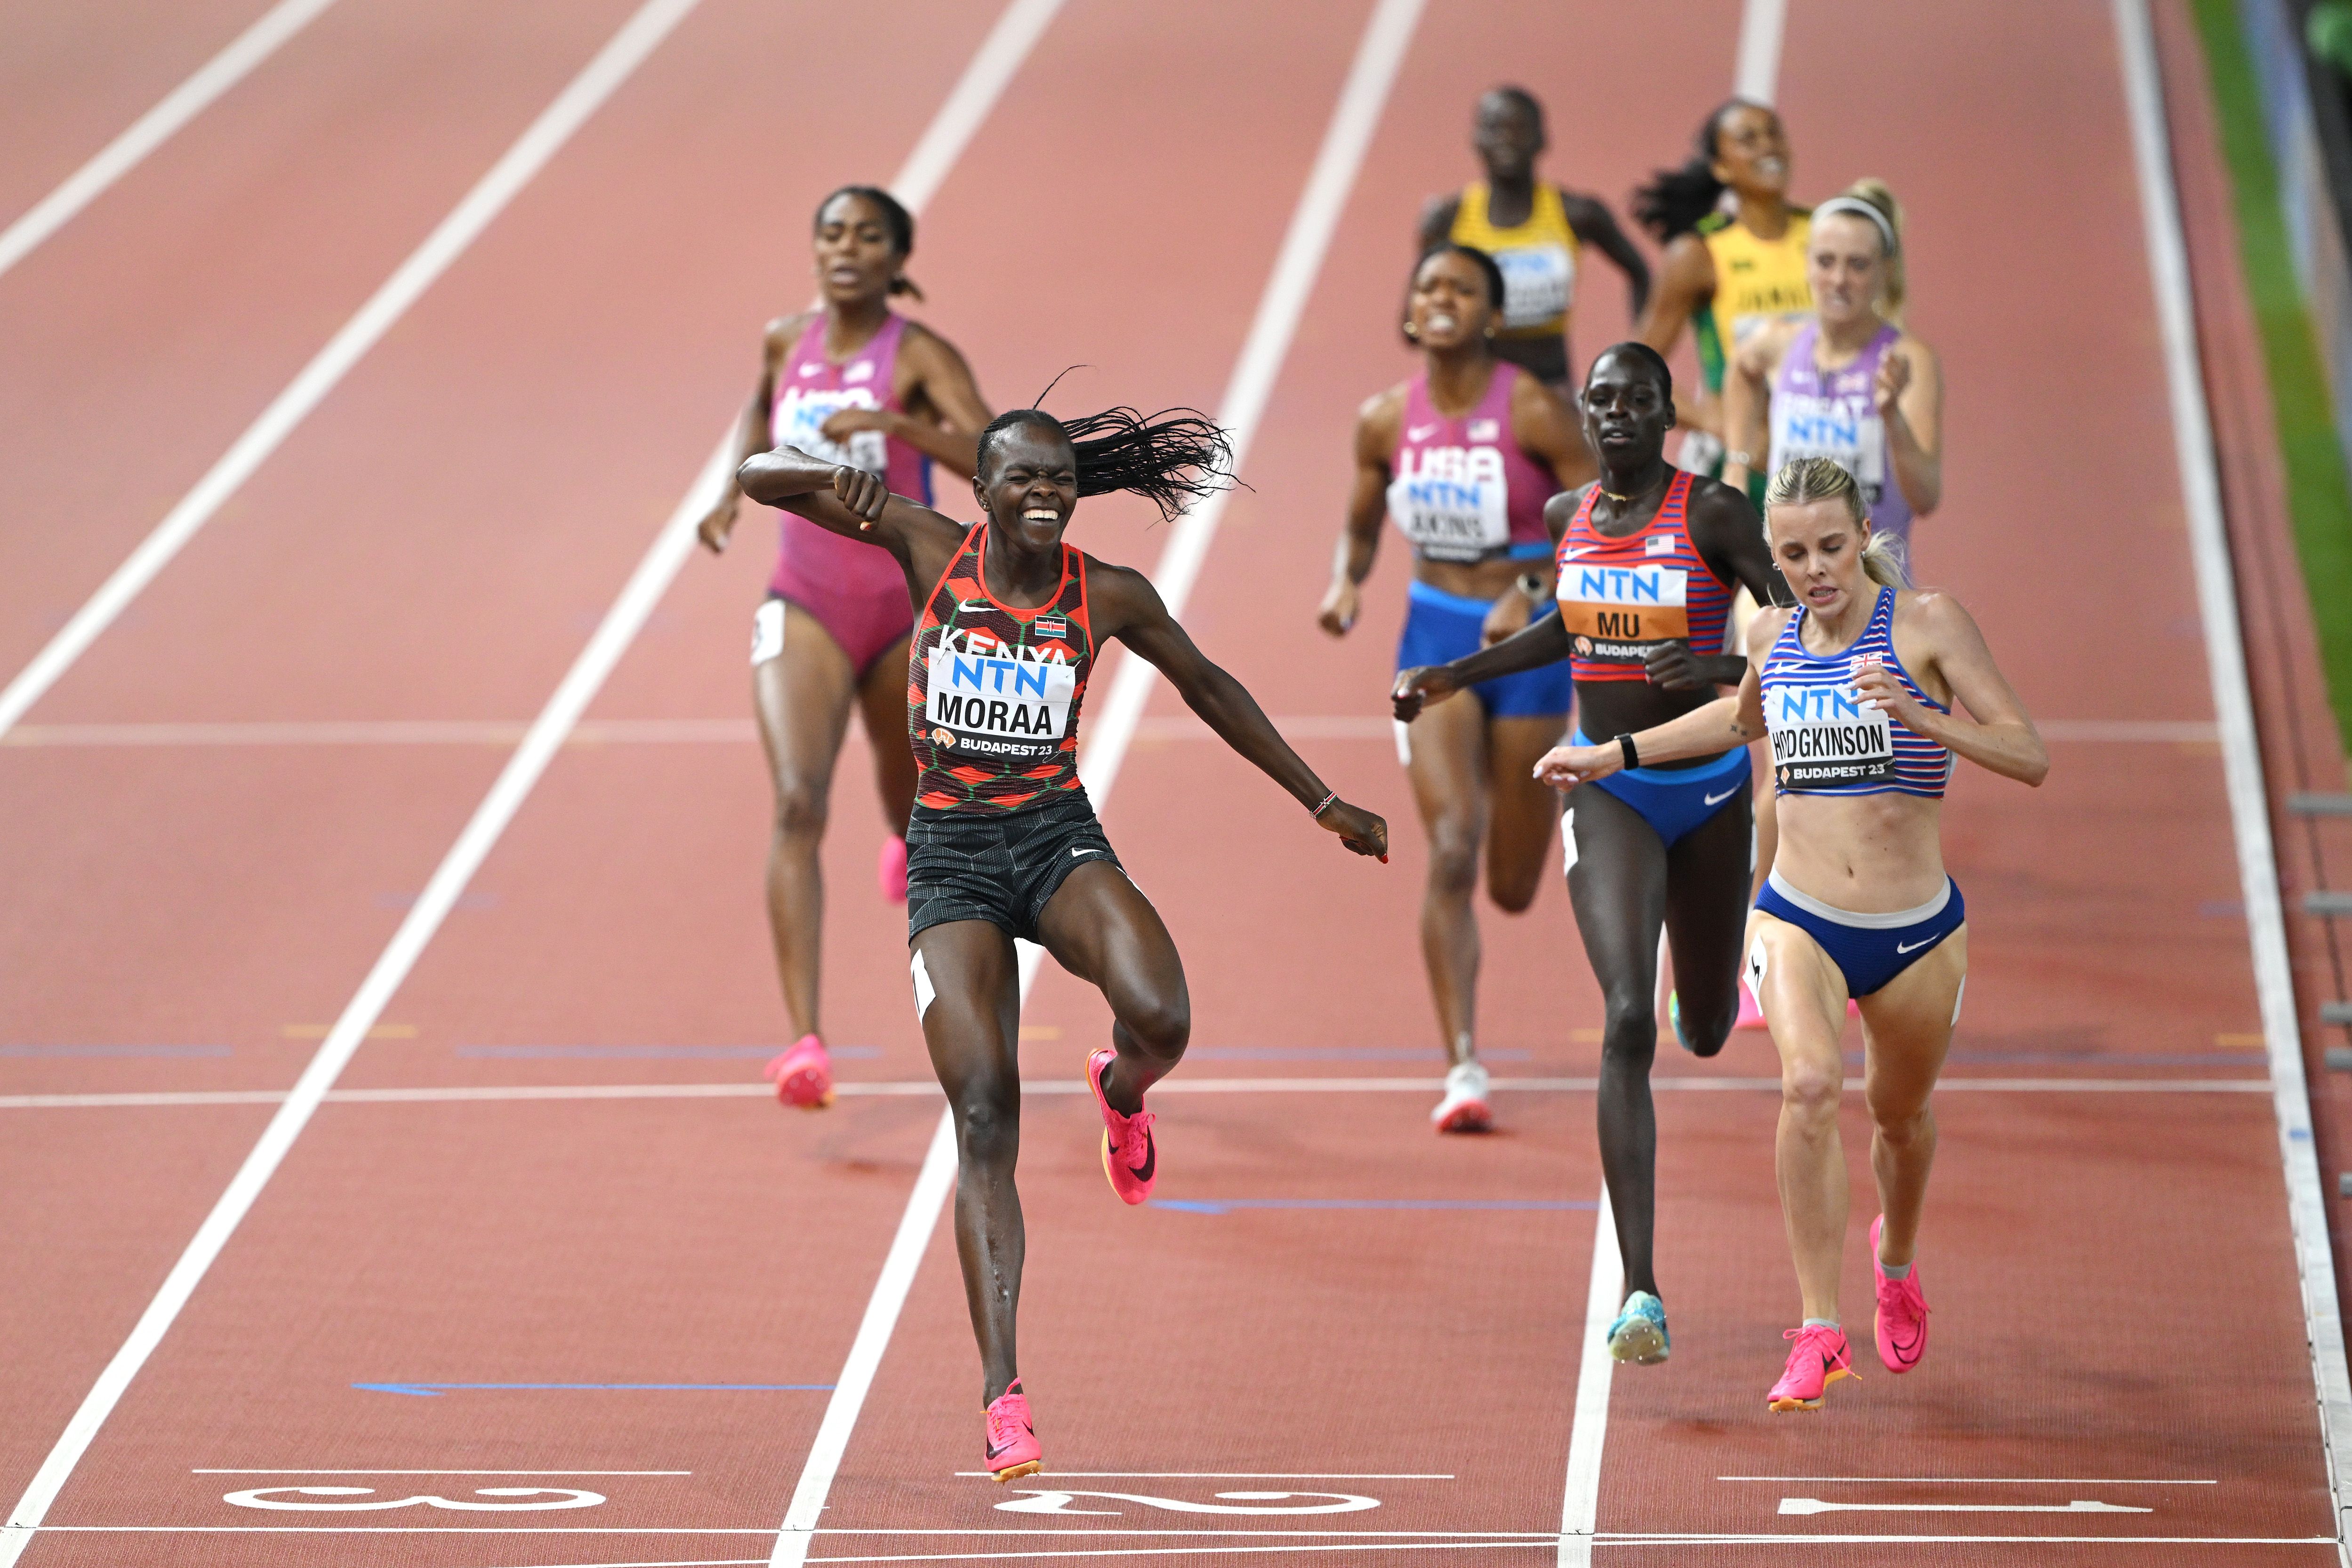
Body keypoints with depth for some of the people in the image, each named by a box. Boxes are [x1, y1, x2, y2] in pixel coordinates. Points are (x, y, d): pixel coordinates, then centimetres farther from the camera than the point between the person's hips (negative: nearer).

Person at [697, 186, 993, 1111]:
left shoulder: (918, 357, -11)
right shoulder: (787, 341, 2)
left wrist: (898, 424, -37)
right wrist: (736, 491, 13)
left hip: (905, 608, -1)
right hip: (805, 608, 1)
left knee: (913, 809, 19)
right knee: (797, 803, -21)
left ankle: (909, 847, 63)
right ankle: (805, 1042, -29)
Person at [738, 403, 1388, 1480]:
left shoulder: (1109, 598, -1)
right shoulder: (929, 551, -3)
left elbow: (1209, 689, 15)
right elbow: (758, 479, -2)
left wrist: (1322, 804, 19)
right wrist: (837, 475, -25)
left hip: (1058, 837, 1)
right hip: (949, 856, -1)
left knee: (1160, 1018, -29)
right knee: (985, 1116, -13)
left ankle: (1120, 1096, 13)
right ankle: (1003, 1396, -13)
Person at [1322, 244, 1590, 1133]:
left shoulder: (1532, 413, -13)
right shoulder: (1386, 422, -2)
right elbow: (1361, 526, 14)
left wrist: (1533, 596, -24)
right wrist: (1345, 584, -7)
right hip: (1434, 634, 1)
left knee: (1513, 887, 10)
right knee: (1451, 848, -18)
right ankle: (1462, 1069, -16)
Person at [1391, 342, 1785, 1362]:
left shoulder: (1714, 514, -12)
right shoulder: (1570, 514, 2)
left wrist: (1717, 670, -31)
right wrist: (1457, 675, 16)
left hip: (1708, 789, -1)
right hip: (1608, 791, 1)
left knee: (1704, 1034, 18)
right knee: (1626, 1022, -18)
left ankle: (1717, 984, 62)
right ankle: (1640, 1292, -24)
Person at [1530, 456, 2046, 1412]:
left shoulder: (1927, 625, -9)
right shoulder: (1772, 639, 3)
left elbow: (2030, 759, -14)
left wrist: (1919, 718, -28)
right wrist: (1613, 754, 25)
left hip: (1917, 930, -1)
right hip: (1798, 918, 1)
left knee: (1900, 1116, 19)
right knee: (1811, 1083, -27)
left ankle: (1896, 1260, 55)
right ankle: (1819, 1333, -25)